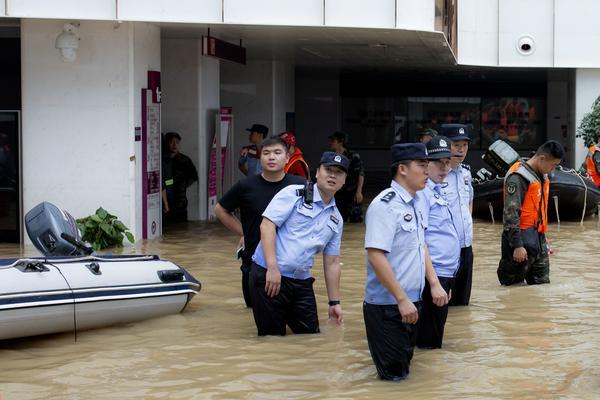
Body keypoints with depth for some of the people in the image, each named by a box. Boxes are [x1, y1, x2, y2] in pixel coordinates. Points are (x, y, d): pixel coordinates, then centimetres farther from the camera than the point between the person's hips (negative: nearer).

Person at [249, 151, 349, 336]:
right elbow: (267, 225, -12)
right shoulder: (294, 193, -4)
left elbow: (332, 263, 19)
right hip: (269, 276, -6)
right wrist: (273, 268, -21)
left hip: (302, 283, 6)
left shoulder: (336, 219, 15)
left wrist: (334, 302, 16)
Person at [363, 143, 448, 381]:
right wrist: (401, 299, -23)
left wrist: (434, 284, 11)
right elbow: (376, 256, -24)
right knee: (393, 372, 1)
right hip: (388, 304, -8)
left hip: (412, 300, 8)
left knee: (403, 365, 18)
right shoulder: (385, 205, -19)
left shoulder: (417, 202, 8)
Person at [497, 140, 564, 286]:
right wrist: (517, 245, -23)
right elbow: (511, 213, -20)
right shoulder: (518, 177, -15)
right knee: (513, 285, 0)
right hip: (523, 239, -9)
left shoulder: (542, 176, 13)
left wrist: (542, 238, 20)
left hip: (539, 238, 9)